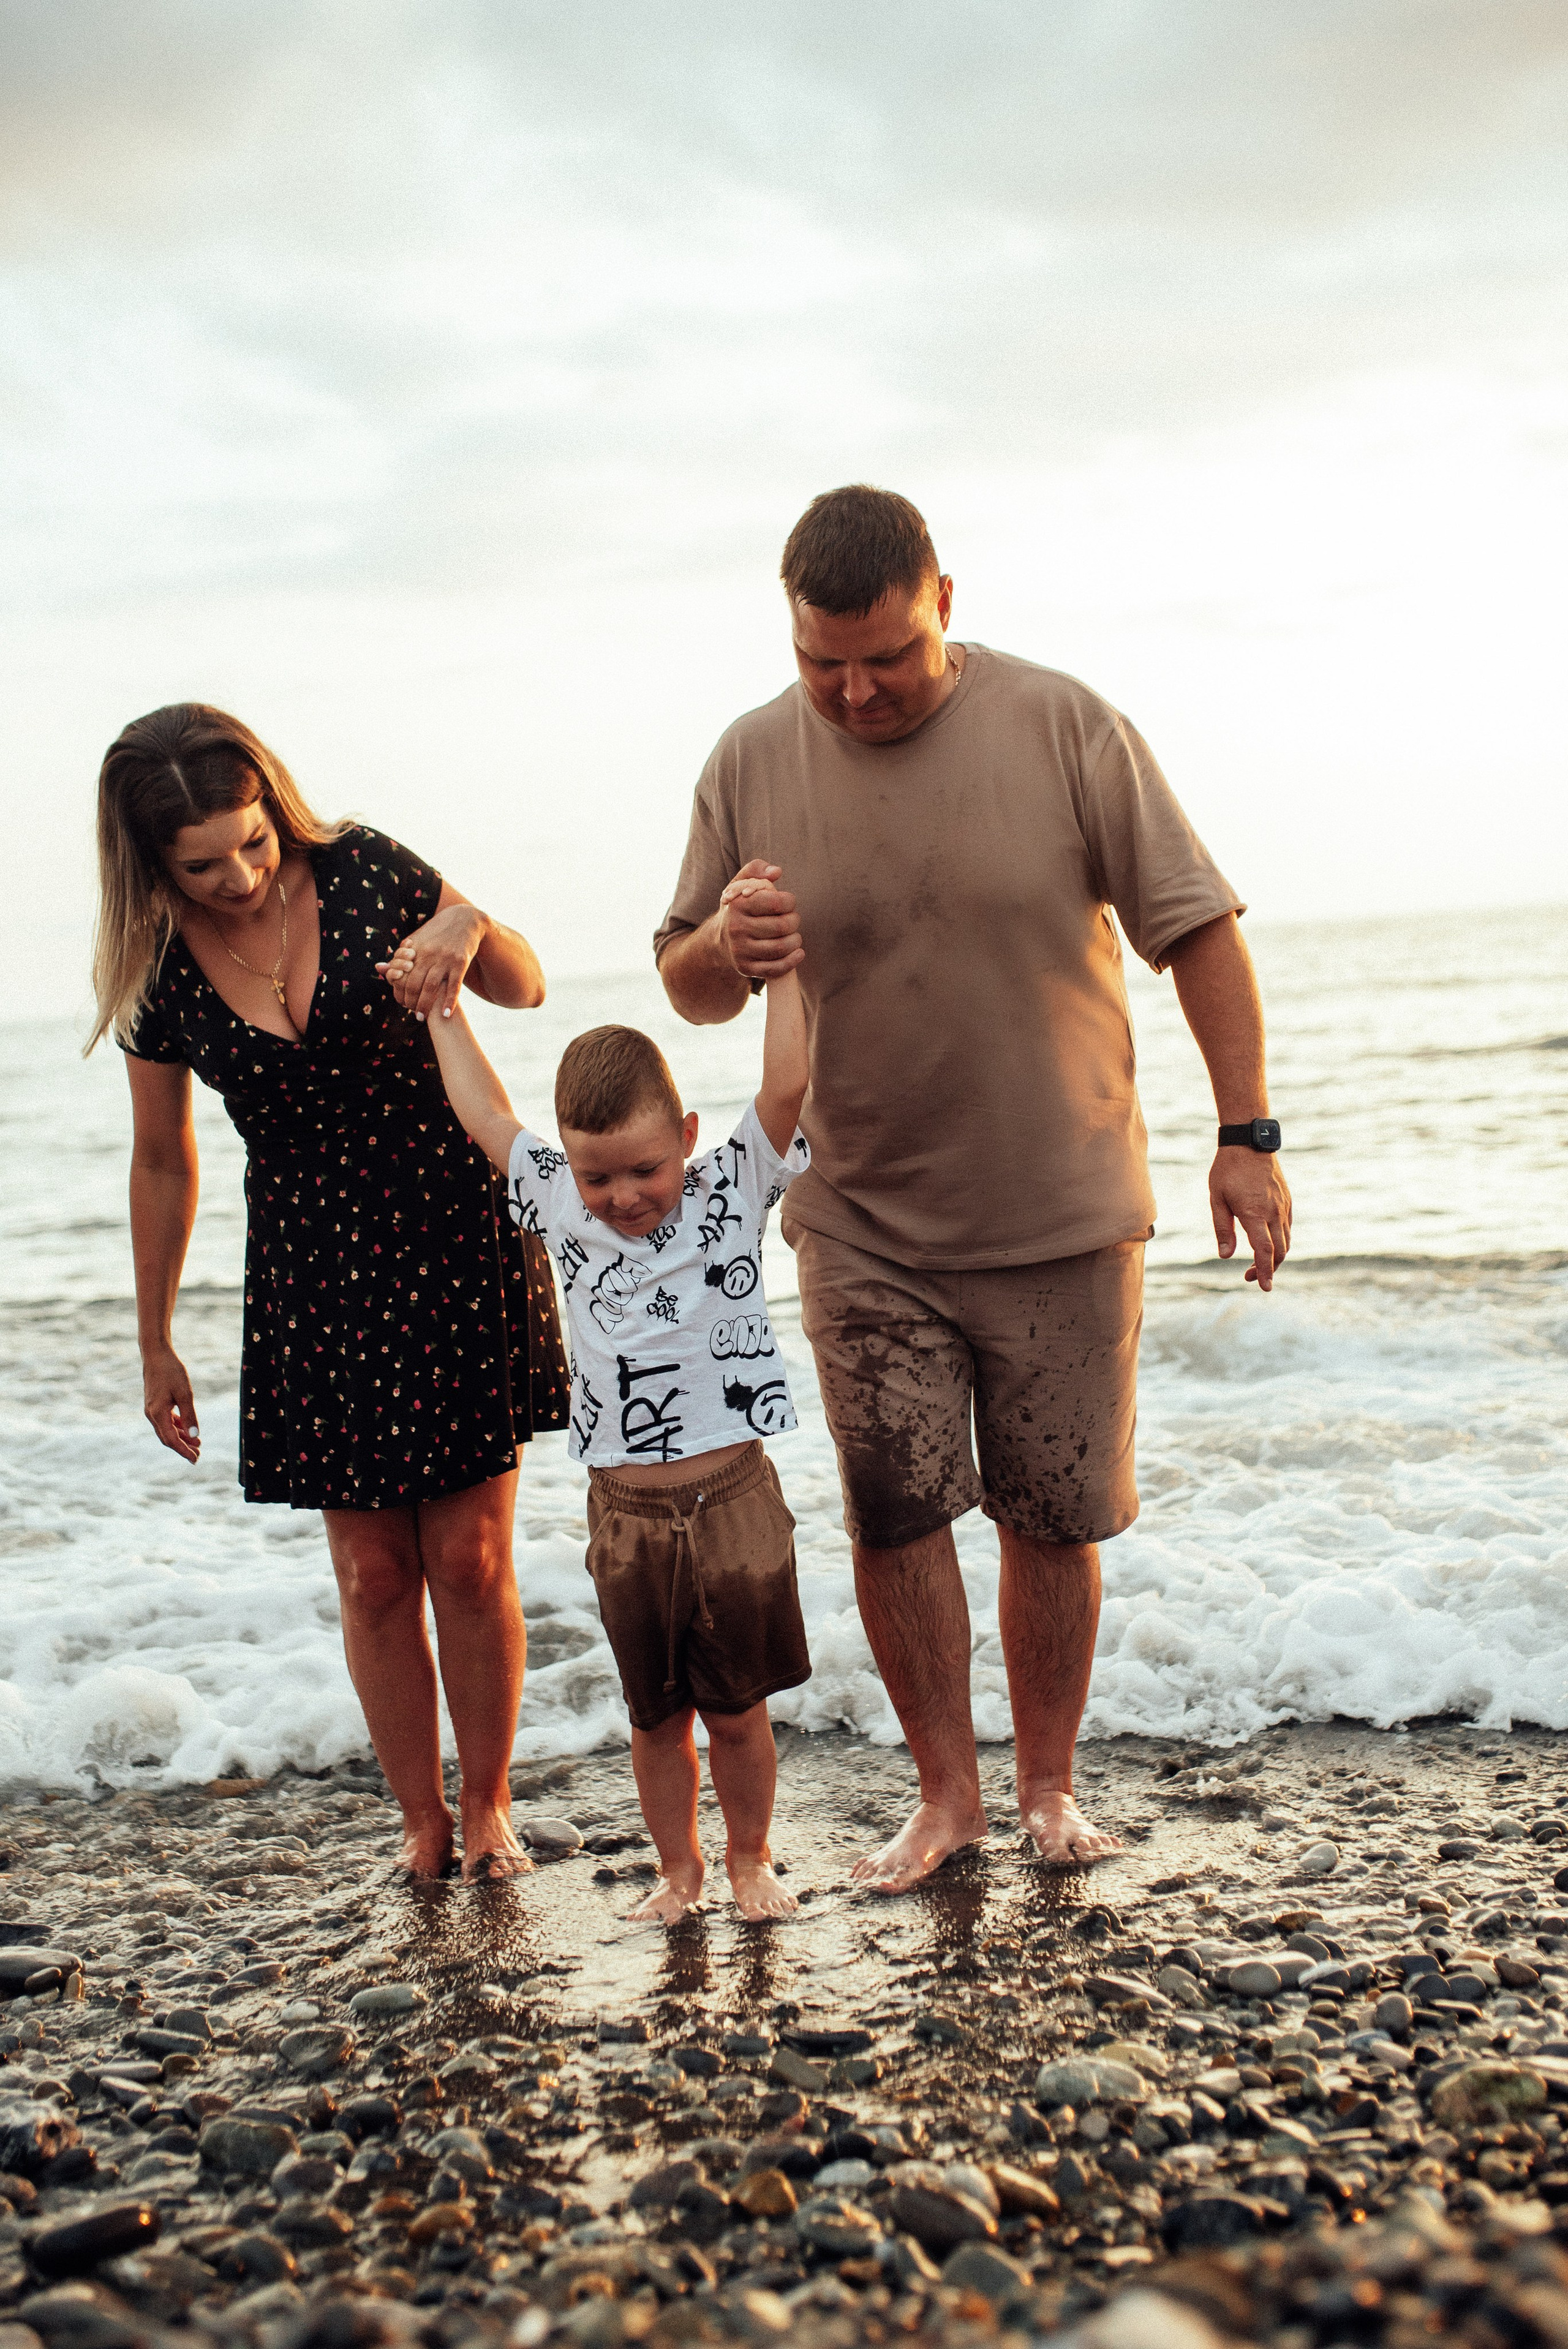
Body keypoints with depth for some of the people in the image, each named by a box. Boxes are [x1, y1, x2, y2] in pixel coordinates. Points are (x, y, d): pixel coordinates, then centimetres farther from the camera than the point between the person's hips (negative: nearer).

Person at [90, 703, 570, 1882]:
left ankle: (489, 1807, 23)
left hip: (462, 1243, -1)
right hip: (314, 1277, 2)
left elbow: (525, 987, 3)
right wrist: (156, 1343, 12)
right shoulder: (161, 967, -4)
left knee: (471, 1559, 2)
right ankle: (423, 1820, 24)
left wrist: (468, 924, -21)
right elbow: (164, 1161, 7)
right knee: (373, 1571, 6)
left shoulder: (362, 872, -10)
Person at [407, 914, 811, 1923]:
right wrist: (443, 1004, 18)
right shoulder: (561, 1207, 3)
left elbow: (787, 1086, -15)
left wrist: (776, 961, -13)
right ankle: (678, 1868, 30)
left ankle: (750, 1858, 30)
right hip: (625, 1511, 2)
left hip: (732, 1499, -2)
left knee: (737, 1707, 10)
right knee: (657, 1714, 13)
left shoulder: (733, 1188, -5)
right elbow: (486, 1114, 13)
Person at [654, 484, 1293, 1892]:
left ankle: (1050, 1786, 26)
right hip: (863, 1227, 1)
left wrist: (1246, 1133, -9)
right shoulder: (752, 763, -1)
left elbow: (1200, 928, -4)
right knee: (891, 1514, -1)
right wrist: (724, 947, -17)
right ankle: (946, 1793, 19)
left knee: (1054, 1517, 7)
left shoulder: (1064, 729, -7)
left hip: (1064, 1218, -1)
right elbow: (688, 990, 8)